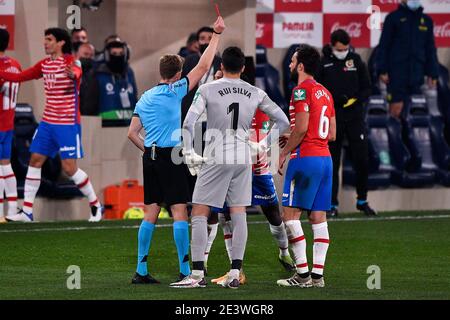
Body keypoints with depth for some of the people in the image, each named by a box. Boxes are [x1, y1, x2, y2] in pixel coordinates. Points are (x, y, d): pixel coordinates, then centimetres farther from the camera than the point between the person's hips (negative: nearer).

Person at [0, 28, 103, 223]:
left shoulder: (70, 62, -13)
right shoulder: (45, 64, 9)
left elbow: (77, 72, -37)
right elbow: (19, 77, 18)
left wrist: (73, 74, -61)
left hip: (68, 124, -7)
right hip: (48, 123, 7)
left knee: (69, 168, -8)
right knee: (35, 161, 3)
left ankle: (95, 205, 9)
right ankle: (27, 211, 7)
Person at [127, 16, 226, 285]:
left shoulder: (145, 98, 13)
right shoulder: (175, 91, -6)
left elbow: (132, 133, 13)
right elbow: (203, 66, -6)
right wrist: (217, 35, -1)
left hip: (151, 157, 7)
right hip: (171, 157, -7)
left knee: (151, 212, 9)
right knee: (180, 211, -6)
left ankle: (141, 271, 7)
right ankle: (185, 270, -9)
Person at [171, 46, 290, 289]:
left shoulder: (208, 90, -4)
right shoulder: (255, 94, 6)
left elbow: (188, 123, -11)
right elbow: (283, 122, 10)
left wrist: (189, 154, -1)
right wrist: (262, 145, 17)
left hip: (216, 159, -4)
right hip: (243, 158, 4)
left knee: (199, 214, 0)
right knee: (238, 215, 6)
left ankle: (197, 274, -6)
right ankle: (235, 274, 3)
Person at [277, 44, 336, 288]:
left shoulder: (302, 90, -9)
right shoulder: (325, 93, 16)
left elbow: (301, 128, -18)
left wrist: (285, 152, -7)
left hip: (305, 158, -8)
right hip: (325, 158, 8)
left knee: (290, 214, -4)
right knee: (318, 217, 7)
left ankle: (303, 273, -9)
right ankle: (317, 274, 4)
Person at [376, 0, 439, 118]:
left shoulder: (426, 20, 13)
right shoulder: (394, 18, 2)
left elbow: (430, 49, 17)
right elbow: (384, 45, 0)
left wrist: (432, 73, 11)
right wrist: (382, 70, -7)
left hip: (417, 73, 4)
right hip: (397, 72, -4)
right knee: (397, 107, -8)